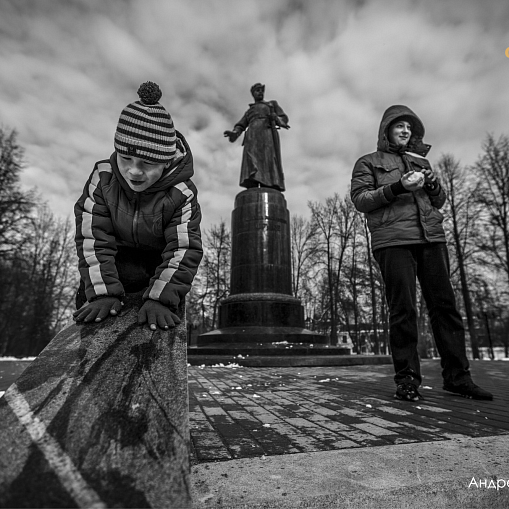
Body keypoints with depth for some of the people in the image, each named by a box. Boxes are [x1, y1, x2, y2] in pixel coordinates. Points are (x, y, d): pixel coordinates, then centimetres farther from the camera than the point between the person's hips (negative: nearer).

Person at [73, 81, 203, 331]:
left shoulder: (181, 194, -28)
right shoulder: (102, 178, -22)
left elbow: (183, 250, -30)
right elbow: (92, 239, -23)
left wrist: (160, 298, -42)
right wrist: (103, 293, -32)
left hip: (160, 265, -1)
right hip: (116, 263, 2)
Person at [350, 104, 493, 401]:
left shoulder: (420, 160, 28)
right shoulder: (370, 162, 14)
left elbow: (440, 202, 26)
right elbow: (359, 199, 0)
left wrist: (433, 183, 4)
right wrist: (398, 187, -12)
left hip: (432, 237, 5)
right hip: (393, 240, -5)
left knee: (445, 305, 1)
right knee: (403, 309, -7)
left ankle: (457, 376, 10)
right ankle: (407, 379, 0)